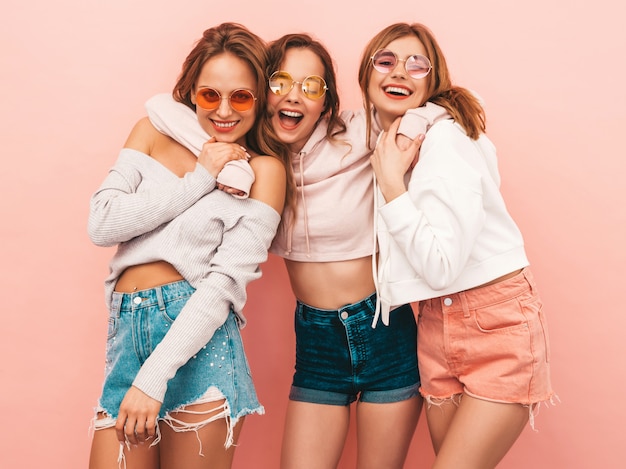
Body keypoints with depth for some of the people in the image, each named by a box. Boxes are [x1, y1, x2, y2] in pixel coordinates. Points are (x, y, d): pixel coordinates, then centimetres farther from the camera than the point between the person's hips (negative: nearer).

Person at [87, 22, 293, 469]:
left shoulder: (264, 170, -1)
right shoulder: (154, 131, 10)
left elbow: (226, 281, -10)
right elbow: (102, 224, 0)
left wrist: (153, 378, -16)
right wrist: (197, 179, -6)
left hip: (197, 338, -3)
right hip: (127, 328, 3)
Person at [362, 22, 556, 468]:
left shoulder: (444, 139, -17)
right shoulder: (385, 140, 7)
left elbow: (441, 267, -22)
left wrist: (391, 181, -21)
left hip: (498, 326, -7)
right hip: (436, 327, 7)